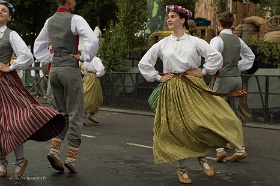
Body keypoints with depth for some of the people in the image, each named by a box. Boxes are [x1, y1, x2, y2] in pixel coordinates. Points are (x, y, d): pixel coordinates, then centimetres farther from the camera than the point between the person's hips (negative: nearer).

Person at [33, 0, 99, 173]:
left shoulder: (50, 21, 12)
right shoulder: (75, 19, -9)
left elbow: (38, 47, 20)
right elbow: (93, 41, -22)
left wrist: (52, 58, 15)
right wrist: (83, 57, -9)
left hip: (54, 70, 7)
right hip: (71, 69, -7)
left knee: (63, 113, 17)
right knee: (75, 114, 1)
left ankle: (54, 150, 3)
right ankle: (71, 158, 1)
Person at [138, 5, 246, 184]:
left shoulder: (195, 41, 2)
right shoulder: (161, 44, 6)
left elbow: (216, 56, -1)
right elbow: (144, 63, 10)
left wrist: (203, 71, -3)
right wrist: (158, 77, 5)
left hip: (194, 87, -1)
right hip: (172, 90, 1)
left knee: (206, 121, -13)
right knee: (178, 128, 2)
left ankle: (202, 156, 15)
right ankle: (182, 168, 17)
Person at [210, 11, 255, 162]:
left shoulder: (217, 40, -11)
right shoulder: (238, 40, 12)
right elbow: (250, 56, 24)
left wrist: (213, 72, -4)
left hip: (223, 78, -7)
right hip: (237, 78, 7)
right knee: (233, 115, 12)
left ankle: (220, 150, -8)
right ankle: (240, 150, 10)